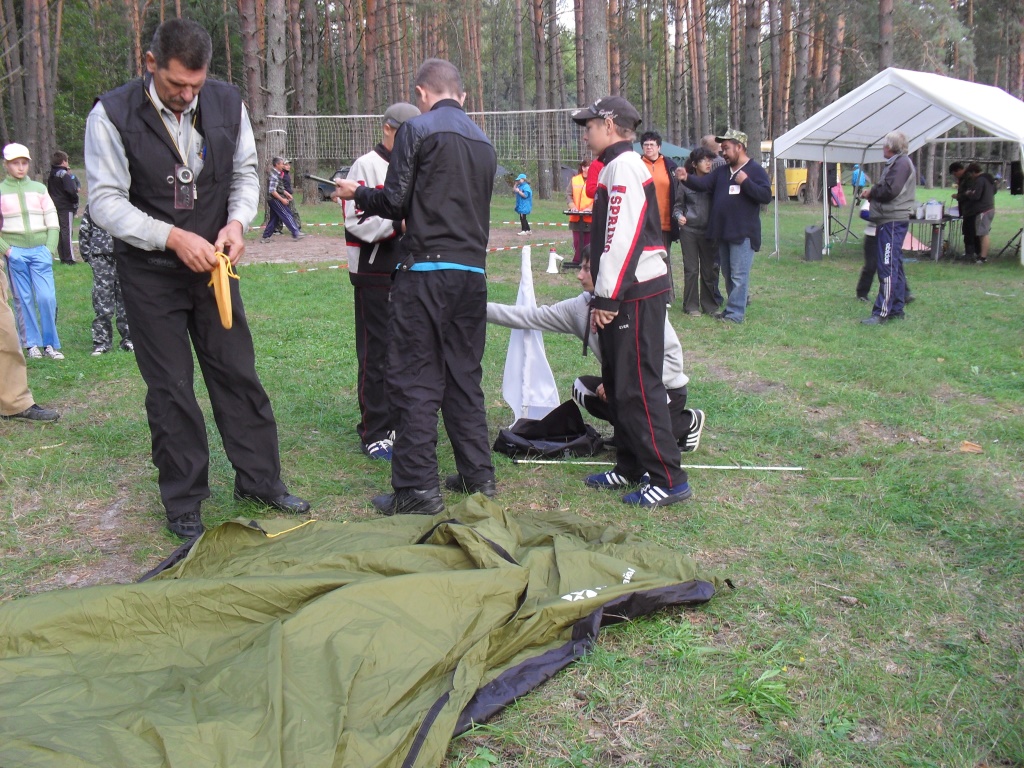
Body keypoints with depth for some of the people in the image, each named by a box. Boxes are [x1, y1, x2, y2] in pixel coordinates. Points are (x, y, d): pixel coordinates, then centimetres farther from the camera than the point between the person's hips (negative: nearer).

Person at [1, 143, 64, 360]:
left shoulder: (39, 189, 10)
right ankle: (31, 344, 11)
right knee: (23, 300, 3)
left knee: (47, 297, -8)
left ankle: (50, 344, 2)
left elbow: (52, 222, 8)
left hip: (40, 250, 1)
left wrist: (50, 249, -3)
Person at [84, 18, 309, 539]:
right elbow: (106, 202, -14)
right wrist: (173, 237, -25)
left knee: (238, 373, 8)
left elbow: (245, 173, 6)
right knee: (170, 388, 3)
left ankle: (259, 482, 23)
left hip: (213, 263, 3)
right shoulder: (112, 116, -14)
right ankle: (183, 503, 18)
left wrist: (237, 222, -14)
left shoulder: (227, 104, -4)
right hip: (150, 272, -3)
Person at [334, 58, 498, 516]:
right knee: (464, 375, 14)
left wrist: (356, 195, 13)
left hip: (426, 270, -6)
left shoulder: (417, 130, -4)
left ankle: (417, 487, 0)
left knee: (416, 379, -2)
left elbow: (395, 203, -7)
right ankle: (478, 475, 18)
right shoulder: (483, 142, 16)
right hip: (473, 272, 7)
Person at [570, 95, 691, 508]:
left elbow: (624, 238, -21)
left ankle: (668, 479, -4)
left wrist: (607, 298, -20)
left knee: (637, 388, -9)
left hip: (634, 295, -11)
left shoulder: (624, 167, -13)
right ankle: (631, 467, 25)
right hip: (622, 295, 11)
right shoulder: (616, 167, 19)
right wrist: (602, 296, 18)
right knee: (618, 385, 15)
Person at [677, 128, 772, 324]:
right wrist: (687, 178, -18)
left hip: (743, 233, -7)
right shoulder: (722, 171, 14)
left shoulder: (755, 170, -4)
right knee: (727, 273, 14)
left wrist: (745, 182, -20)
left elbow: (766, 196, -13)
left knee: (738, 275, -7)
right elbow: (703, 183, 0)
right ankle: (735, 306, 25)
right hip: (723, 232, 7)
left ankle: (734, 313, -7)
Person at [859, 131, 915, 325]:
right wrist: (872, 194, 2)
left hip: (893, 222, -11)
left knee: (888, 267, -12)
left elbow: (889, 190, -22)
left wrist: (871, 193, -6)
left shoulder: (901, 163, -11)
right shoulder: (896, 163, 20)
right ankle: (896, 309, 21)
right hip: (890, 221, 11)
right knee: (894, 266, 14)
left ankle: (882, 312, -13)